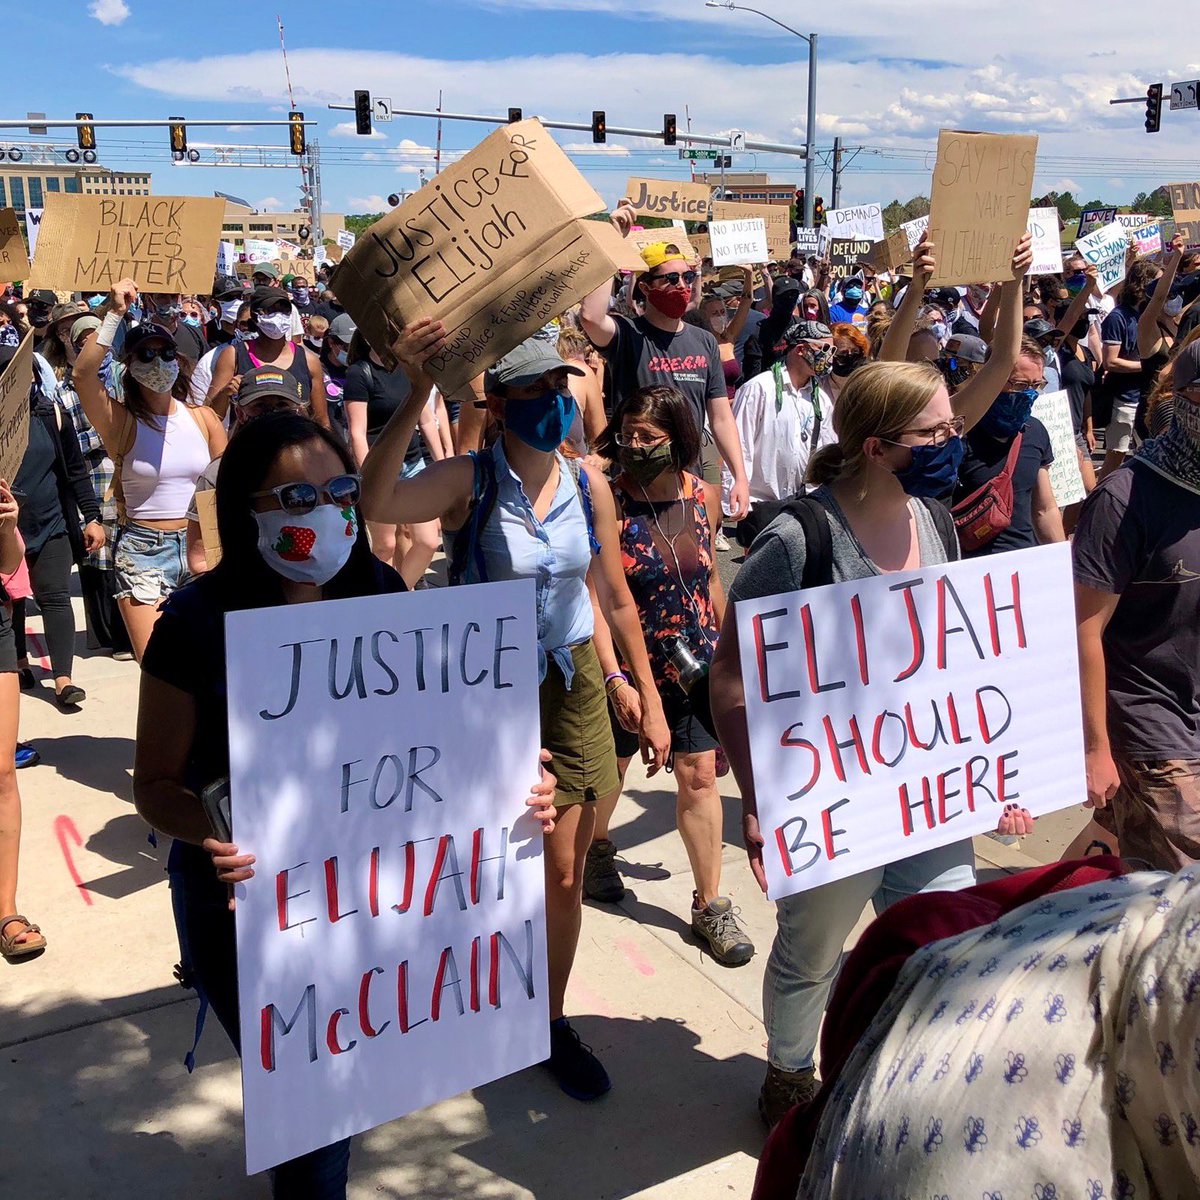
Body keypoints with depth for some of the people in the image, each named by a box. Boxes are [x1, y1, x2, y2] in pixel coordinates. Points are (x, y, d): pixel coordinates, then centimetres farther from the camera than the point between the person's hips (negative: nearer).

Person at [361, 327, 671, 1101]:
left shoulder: (588, 485, -3)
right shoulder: (469, 481, -14)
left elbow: (616, 597, 6)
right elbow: (375, 502, -35)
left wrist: (650, 699, 7)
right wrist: (417, 396, -42)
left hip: (572, 687, 3)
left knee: (564, 872, 9)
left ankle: (551, 1022, 31)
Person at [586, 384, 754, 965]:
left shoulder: (700, 496, -2)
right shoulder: (608, 502, -16)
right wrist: (615, 679, -25)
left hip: (695, 664, 3)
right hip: (627, 666, -3)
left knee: (700, 776, 2)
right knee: (610, 765, 17)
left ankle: (710, 904, 13)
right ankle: (595, 846, 48)